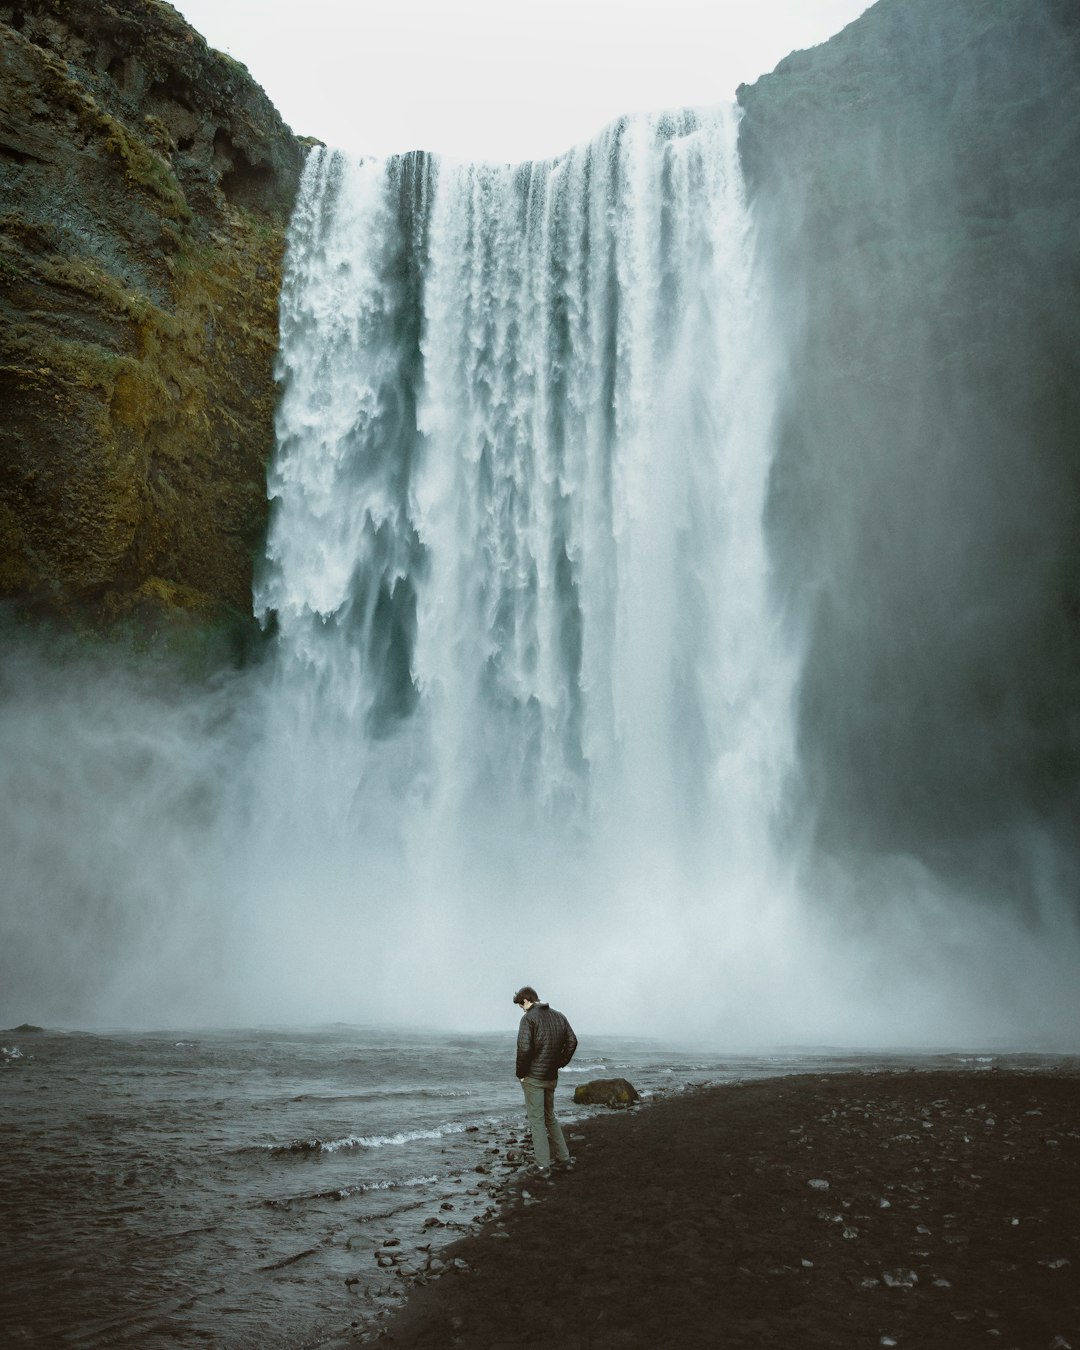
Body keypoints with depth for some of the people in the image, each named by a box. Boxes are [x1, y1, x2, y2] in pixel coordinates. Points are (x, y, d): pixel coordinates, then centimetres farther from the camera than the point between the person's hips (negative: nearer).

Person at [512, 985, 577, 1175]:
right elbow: (572, 1041, 8)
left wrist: (520, 1072, -8)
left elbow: (524, 1048, -21)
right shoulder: (558, 1016, 9)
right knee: (550, 1118, 20)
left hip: (533, 1077, -6)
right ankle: (564, 1159, 19)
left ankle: (543, 1165, 2)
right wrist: (560, 1064, 12)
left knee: (536, 1120, 2)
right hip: (551, 1077, 6)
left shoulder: (528, 1018, -12)